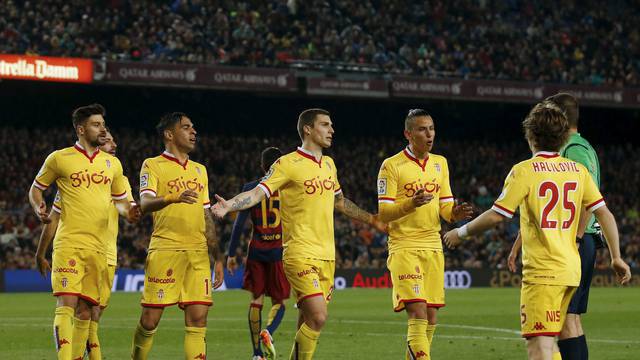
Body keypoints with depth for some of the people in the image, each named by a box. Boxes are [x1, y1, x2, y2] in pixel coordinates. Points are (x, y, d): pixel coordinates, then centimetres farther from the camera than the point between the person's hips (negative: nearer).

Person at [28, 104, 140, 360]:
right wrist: (39, 209, -8)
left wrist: (128, 212, 1)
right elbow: (36, 189, 13)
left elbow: (119, 200, 23)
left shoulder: (112, 163, 15)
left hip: (98, 247, 5)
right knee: (67, 303, -15)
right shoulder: (59, 159, 2)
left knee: (85, 310, 6)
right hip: (69, 243, -5)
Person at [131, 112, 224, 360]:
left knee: (198, 318, -3)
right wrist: (173, 199, -35)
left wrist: (217, 258, 19)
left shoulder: (199, 170, 21)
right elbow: (145, 204, -15)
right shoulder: (153, 165, 2)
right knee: (150, 319, -3)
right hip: (164, 251, -5)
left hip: (198, 253, 5)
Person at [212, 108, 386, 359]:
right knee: (317, 317, -18)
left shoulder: (329, 164, 15)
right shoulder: (288, 164, -7)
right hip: (300, 254, -7)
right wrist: (229, 205, -33)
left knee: (308, 322, 6)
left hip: (326, 255, 7)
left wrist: (372, 220, 35)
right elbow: (258, 192, -16)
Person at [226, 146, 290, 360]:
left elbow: (239, 223, 0)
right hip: (280, 251, -1)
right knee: (279, 301, 9)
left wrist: (231, 254, 4)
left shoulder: (250, 189, 2)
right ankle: (268, 331, -22)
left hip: (257, 250, 1)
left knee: (256, 300, 8)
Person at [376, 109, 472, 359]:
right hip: (404, 247, -6)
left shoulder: (440, 163, 12)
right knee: (418, 313, -17)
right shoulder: (392, 166, -6)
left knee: (431, 318, 6)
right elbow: (383, 213, -9)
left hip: (433, 247, 6)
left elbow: (445, 207, 13)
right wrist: (411, 204, -27)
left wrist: (455, 214, -11)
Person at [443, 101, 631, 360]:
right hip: (571, 270, 7)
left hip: (542, 271, -7)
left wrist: (461, 233, 4)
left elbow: (496, 215, -11)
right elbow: (604, 214, 7)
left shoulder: (524, 171, -8)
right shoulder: (578, 170, 8)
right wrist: (616, 257, 14)